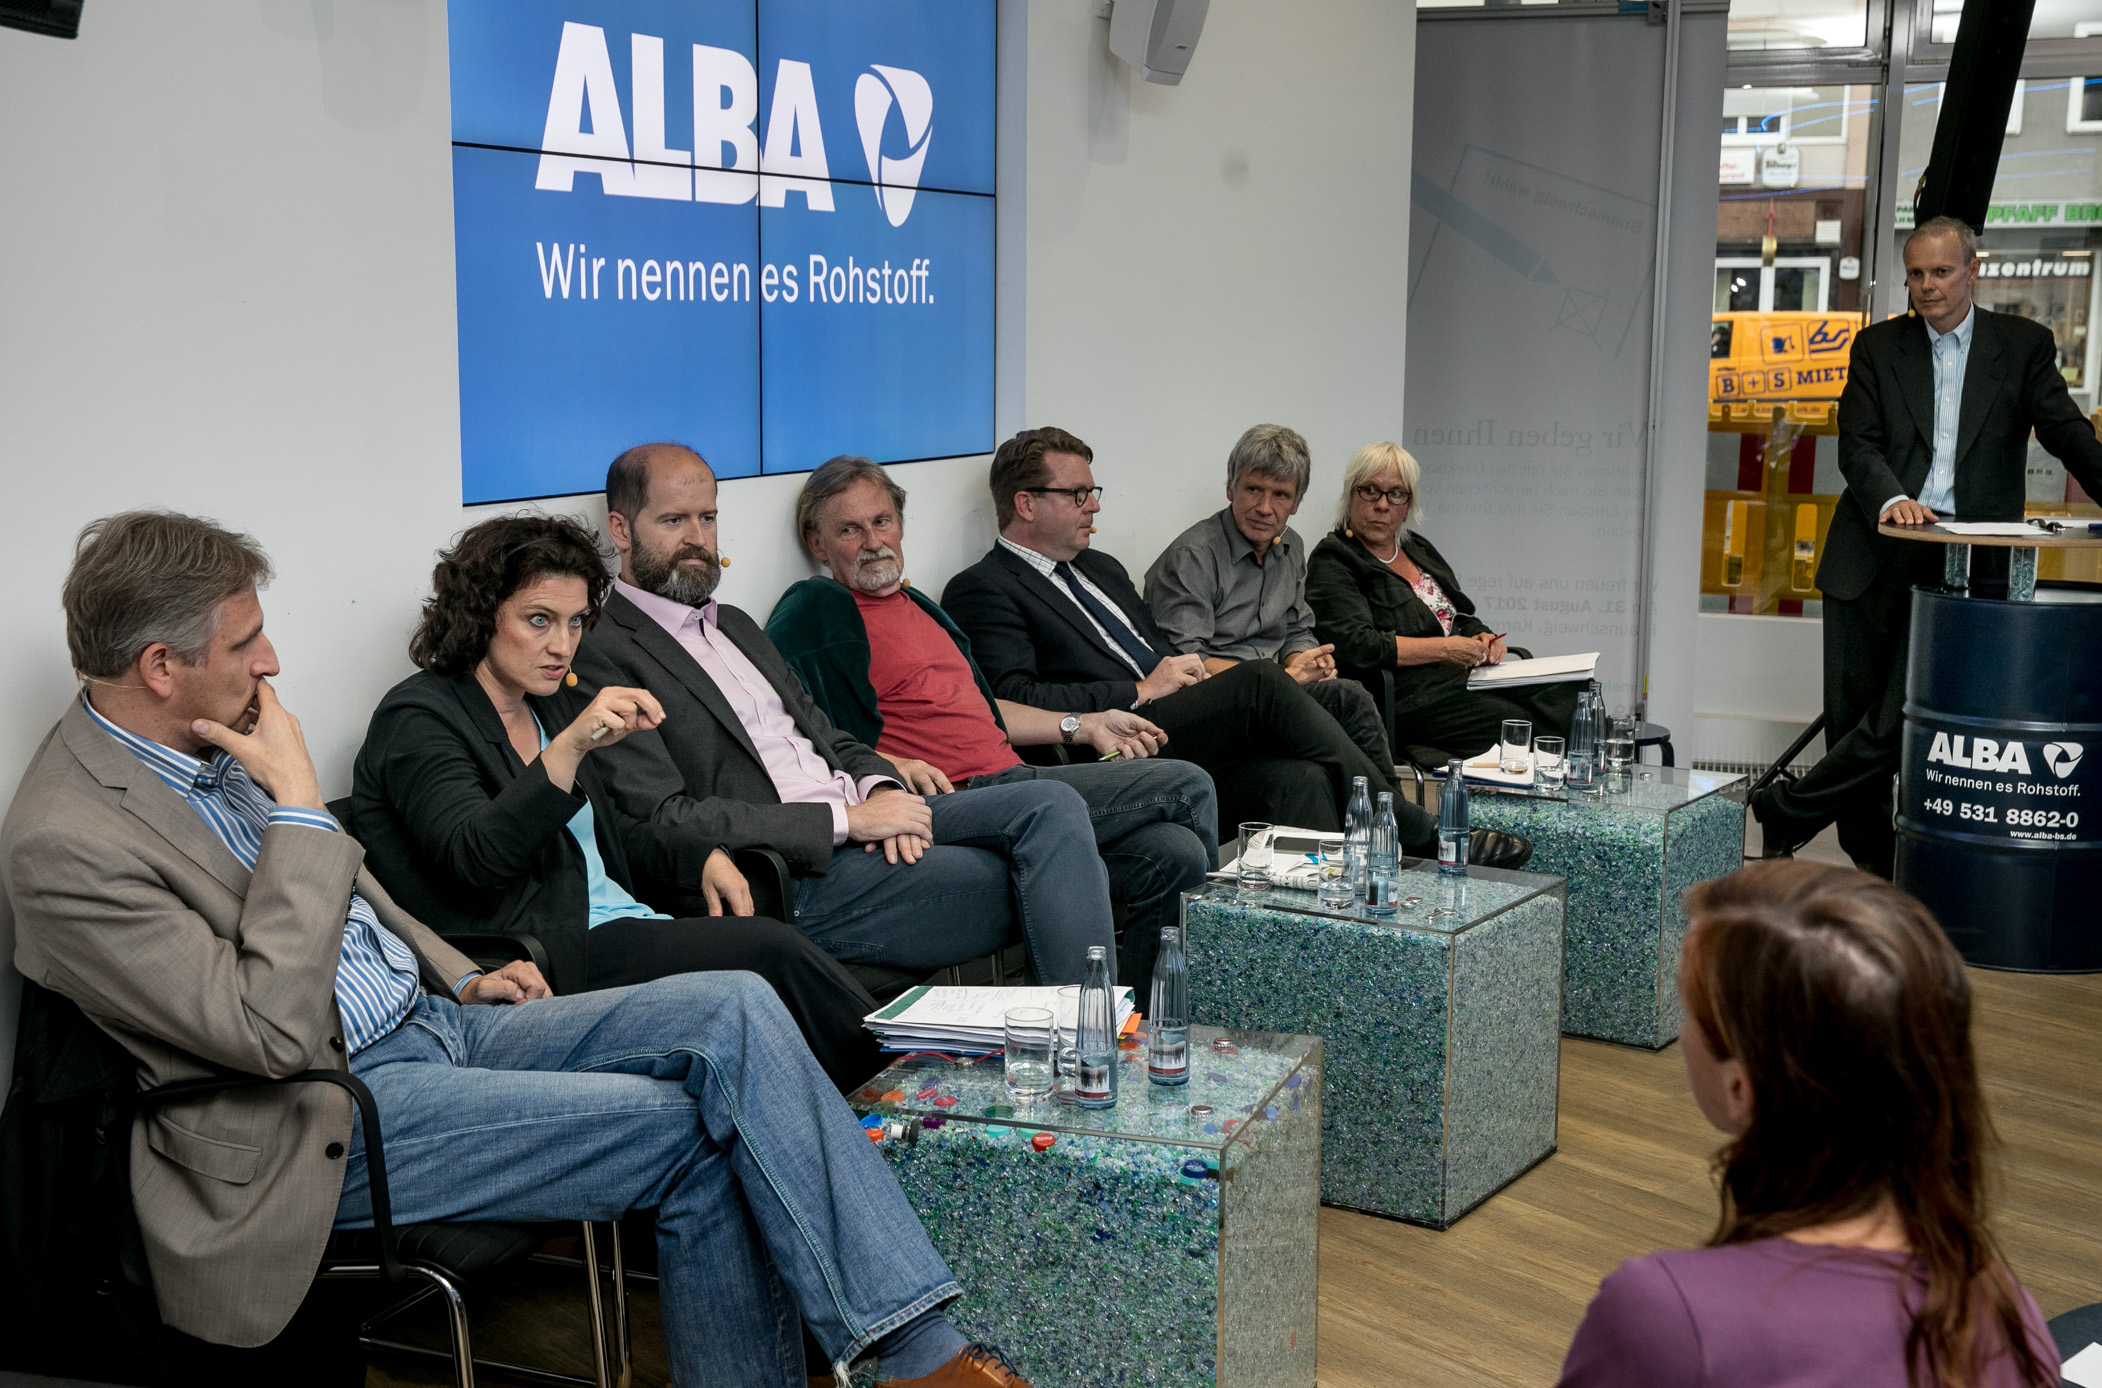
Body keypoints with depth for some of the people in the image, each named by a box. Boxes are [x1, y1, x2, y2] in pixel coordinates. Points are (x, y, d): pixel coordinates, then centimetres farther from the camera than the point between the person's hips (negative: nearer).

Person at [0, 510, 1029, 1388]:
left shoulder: (208, 743, 9)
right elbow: (275, 1034, -24)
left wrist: (456, 972, 13)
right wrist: (298, 805, -21)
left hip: (429, 1020, 8)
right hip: (333, 1116, -8)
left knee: (733, 1009, -12)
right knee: (691, 1129, -20)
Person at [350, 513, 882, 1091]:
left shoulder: (551, 705, 18)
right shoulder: (418, 719, -7)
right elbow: (475, 858, -25)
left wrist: (703, 857, 11)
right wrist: (572, 745, -35)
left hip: (620, 921, 8)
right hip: (541, 960, -8)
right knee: (770, 950, -22)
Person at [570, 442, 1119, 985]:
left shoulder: (735, 625, 23)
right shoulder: (601, 658, -5)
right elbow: (659, 831, -16)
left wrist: (881, 790, -2)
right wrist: (847, 820, -17)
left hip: (865, 819, 8)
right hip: (793, 877, -8)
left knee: (1052, 803, -15)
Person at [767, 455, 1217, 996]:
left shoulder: (915, 604, 25)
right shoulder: (813, 615, -2)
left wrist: (1084, 726, 25)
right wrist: (889, 764, -24)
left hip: (1010, 779, 8)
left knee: (1175, 854, -11)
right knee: (1187, 787, -9)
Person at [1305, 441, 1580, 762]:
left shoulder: (1417, 549, 21)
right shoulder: (1332, 561, -3)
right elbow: (1354, 646, -17)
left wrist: (1484, 639, 4)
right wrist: (1445, 649, -15)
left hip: (1471, 676, 8)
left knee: (1569, 695, -13)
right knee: (1524, 726, -27)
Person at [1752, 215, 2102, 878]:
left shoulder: (2024, 344, 8)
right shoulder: (1877, 346, 10)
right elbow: (1857, 446, 0)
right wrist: (1890, 498, -20)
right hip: (1874, 558, 2)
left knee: (1905, 717, -10)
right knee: (1852, 715, 4)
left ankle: (1785, 811, 5)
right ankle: (1874, 866, 17)